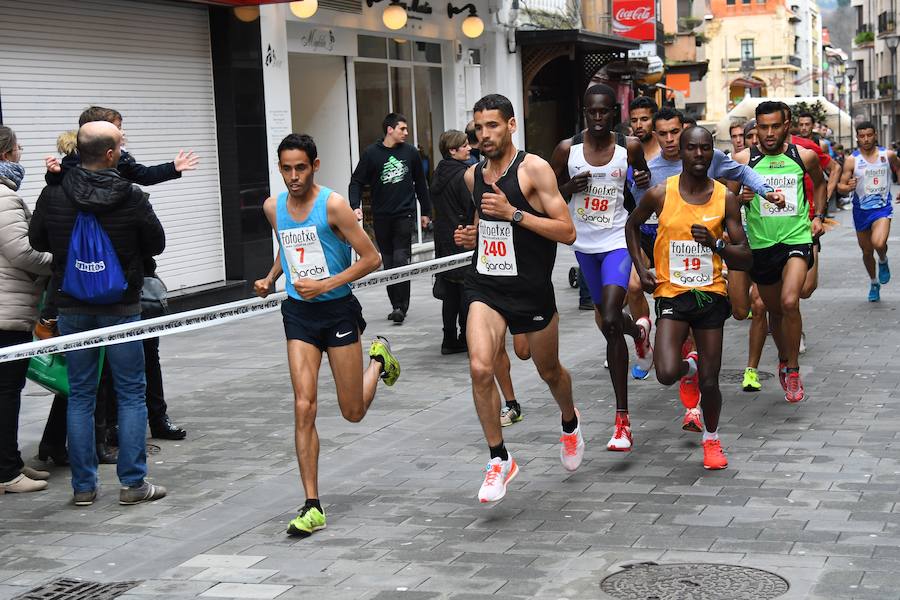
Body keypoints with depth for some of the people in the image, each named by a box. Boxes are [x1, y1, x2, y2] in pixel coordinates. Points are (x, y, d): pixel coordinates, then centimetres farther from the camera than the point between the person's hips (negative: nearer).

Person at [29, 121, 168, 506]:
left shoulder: (53, 196, -6)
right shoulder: (131, 197, -13)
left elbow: (37, 242, 7)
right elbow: (157, 244, -1)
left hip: (72, 307, 3)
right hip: (121, 307, -3)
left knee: (80, 395, 11)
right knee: (131, 394, 7)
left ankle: (83, 486, 13)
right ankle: (133, 483, 6)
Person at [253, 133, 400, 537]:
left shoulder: (333, 205, -14)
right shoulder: (273, 207, 3)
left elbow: (371, 259, -13)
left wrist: (325, 285, -21)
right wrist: (270, 279, 7)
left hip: (338, 310, -3)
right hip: (298, 312, 3)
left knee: (353, 412, 8)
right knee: (304, 407, -9)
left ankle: (379, 359, 41)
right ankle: (312, 507, -4)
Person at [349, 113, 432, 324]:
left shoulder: (410, 152, 4)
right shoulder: (371, 153, -1)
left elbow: (420, 184, 14)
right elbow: (357, 182, 2)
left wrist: (426, 212, 15)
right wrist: (356, 206, -14)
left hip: (405, 214, -1)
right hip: (381, 217, 1)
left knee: (401, 260, -11)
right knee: (388, 263, 6)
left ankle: (401, 306, -8)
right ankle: (396, 305, 15)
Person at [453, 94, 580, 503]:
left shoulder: (534, 169, -11)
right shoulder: (473, 176, 7)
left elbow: (567, 232, -15)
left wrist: (513, 213, -22)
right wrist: (471, 236, 5)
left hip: (531, 289, -3)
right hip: (486, 287, 3)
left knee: (549, 372, 16)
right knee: (480, 368, -18)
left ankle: (570, 424, 49)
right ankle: (499, 460, -4)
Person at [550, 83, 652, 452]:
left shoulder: (629, 148, -6)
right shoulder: (568, 149, -5)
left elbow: (643, 175, 14)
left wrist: (645, 180, -10)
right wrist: (571, 188, -16)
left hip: (618, 242, -3)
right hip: (585, 244, 3)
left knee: (609, 322, -20)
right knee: (609, 324, 16)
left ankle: (622, 421, -12)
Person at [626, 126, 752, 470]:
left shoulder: (725, 199, -2)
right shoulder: (660, 194, -5)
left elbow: (745, 260, -1)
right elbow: (632, 225, 16)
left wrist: (716, 243, -21)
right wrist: (640, 268, 5)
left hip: (711, 294, 1)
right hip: (671, 293, -1)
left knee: (710, 381, 3)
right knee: (666, 373, -19)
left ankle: (711, 439, 31)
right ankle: (689, 366, 20)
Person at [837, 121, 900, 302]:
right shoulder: (852, 160, -7)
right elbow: (840, 186, -6)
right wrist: (848, 187, -29)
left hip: (882, 207, -1)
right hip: (861, 210, 1)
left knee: (878, 243, -26)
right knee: (867, 251, 13)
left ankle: (883, 261, 9)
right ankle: (874, 283, 38)